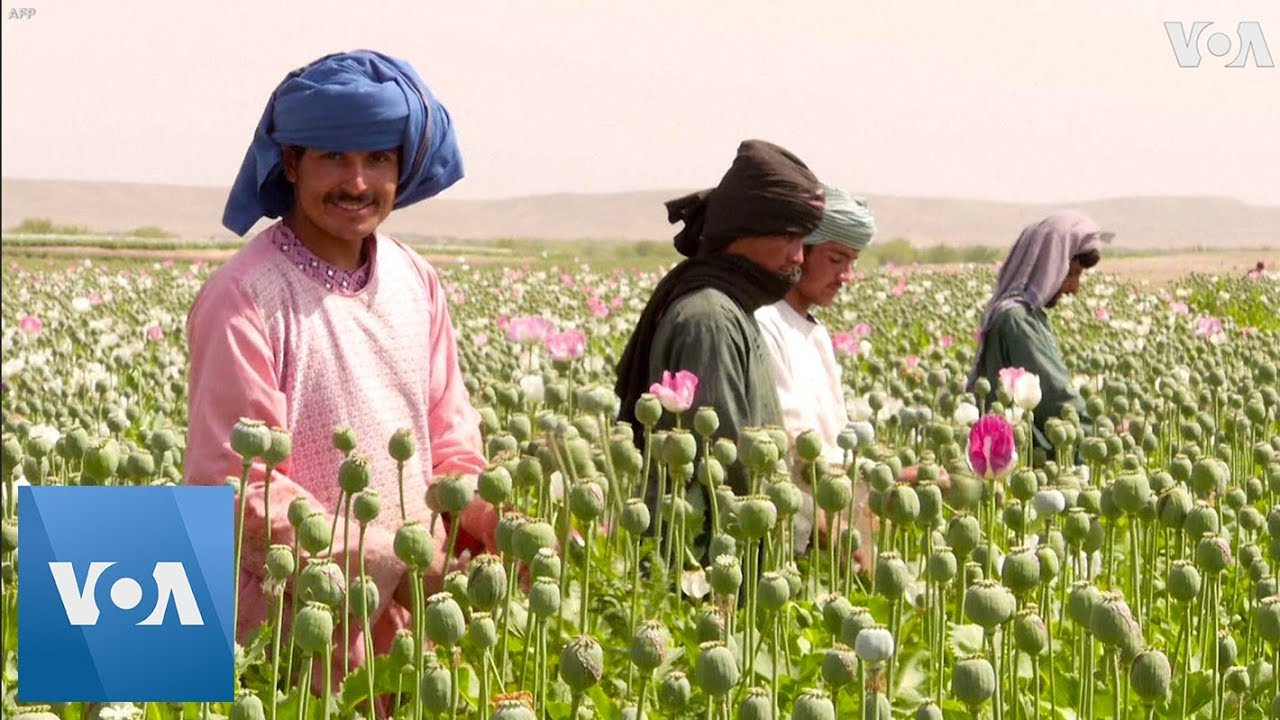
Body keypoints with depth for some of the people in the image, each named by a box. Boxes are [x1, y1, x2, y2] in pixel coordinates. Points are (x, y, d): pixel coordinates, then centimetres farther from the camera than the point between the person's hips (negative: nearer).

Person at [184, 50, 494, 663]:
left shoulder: (416, 284, 6)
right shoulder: (244, 298, -16)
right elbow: (237, 491, -19)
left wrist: (503, 526, -8)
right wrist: (392, 564, -22)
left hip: (417, 624, 6)